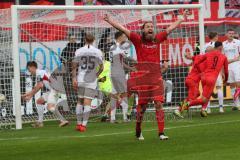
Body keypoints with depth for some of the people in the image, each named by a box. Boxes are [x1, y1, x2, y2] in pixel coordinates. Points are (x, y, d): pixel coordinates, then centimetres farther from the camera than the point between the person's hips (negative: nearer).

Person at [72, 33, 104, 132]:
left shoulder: (79, 51, 1)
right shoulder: (98, 52, -1)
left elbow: (74, 66, -2)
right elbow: (101, 67, 3)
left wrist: (74, 78, -1)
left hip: (80, 80, 2)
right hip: (91, 81, -2)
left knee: (80, 101, 14)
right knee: (87, 103, -2)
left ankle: (79, 123, 16)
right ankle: (84, 125, -9)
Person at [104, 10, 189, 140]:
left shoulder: (157, 39, 10)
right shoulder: (138, 40, 3)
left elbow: (171, 28, 19)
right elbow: (123, 29, -1)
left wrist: (182, 19, 26)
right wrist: (110, 21, -5)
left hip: (156, 77, 2)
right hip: (142, 77, -2)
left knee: (159, 104, -6)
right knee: (142, 105, 5)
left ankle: (161, 133, -8)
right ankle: (138, 132, 22)